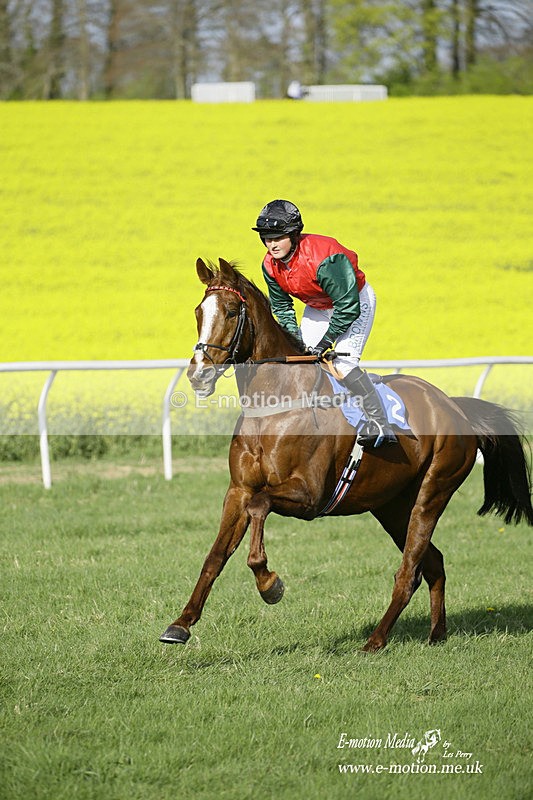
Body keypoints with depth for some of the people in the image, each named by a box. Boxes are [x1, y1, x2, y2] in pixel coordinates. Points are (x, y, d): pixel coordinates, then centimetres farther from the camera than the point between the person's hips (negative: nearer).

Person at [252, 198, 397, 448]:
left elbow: (348, 306, -33)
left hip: (356, 301, -8)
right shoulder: (271, 265, -16)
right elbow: (280, 304, 2)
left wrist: (325, 341, -27)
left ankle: (379, 423, -18)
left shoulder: (322, 258, -38)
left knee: (344, 361, -23)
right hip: (318, 307, 8)